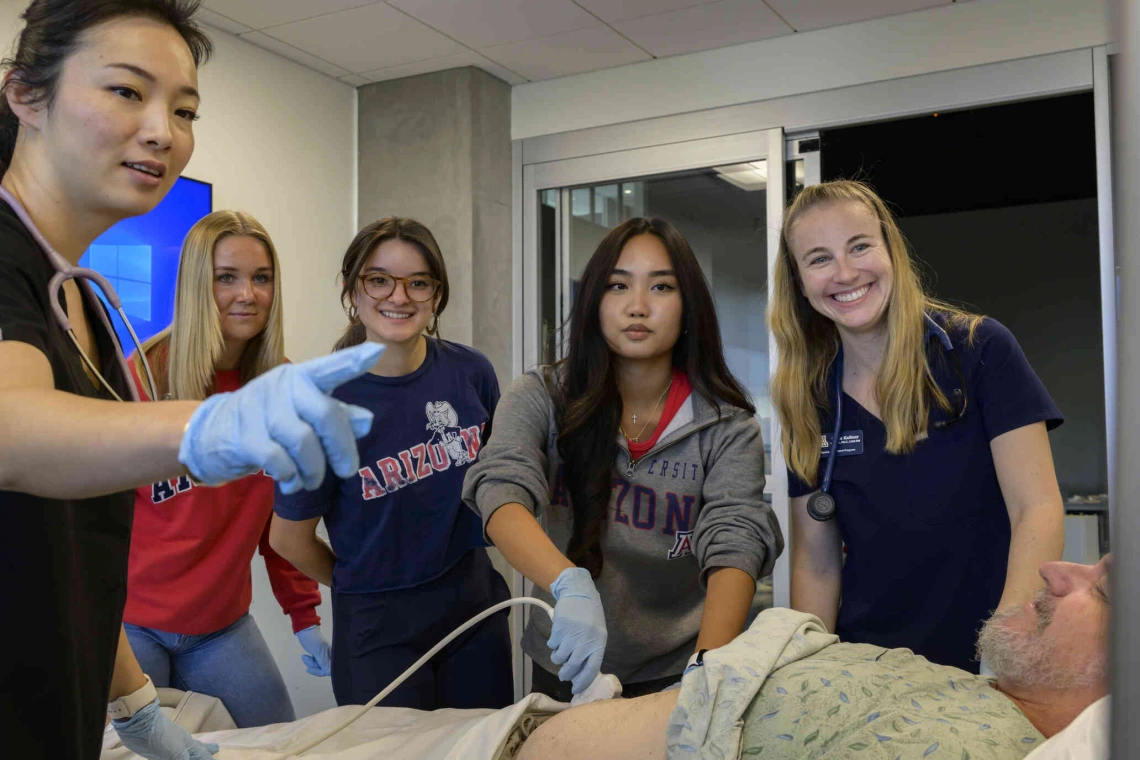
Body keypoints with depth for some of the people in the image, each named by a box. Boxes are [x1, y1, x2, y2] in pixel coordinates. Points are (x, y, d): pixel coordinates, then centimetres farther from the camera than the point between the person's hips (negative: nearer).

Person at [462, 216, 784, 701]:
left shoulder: (727, 427, -11)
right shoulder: (540, 399, -10)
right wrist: (571, 585, -45)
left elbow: (735, 545, -23)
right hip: (567, 671, 1)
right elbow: (502, 494, -26)